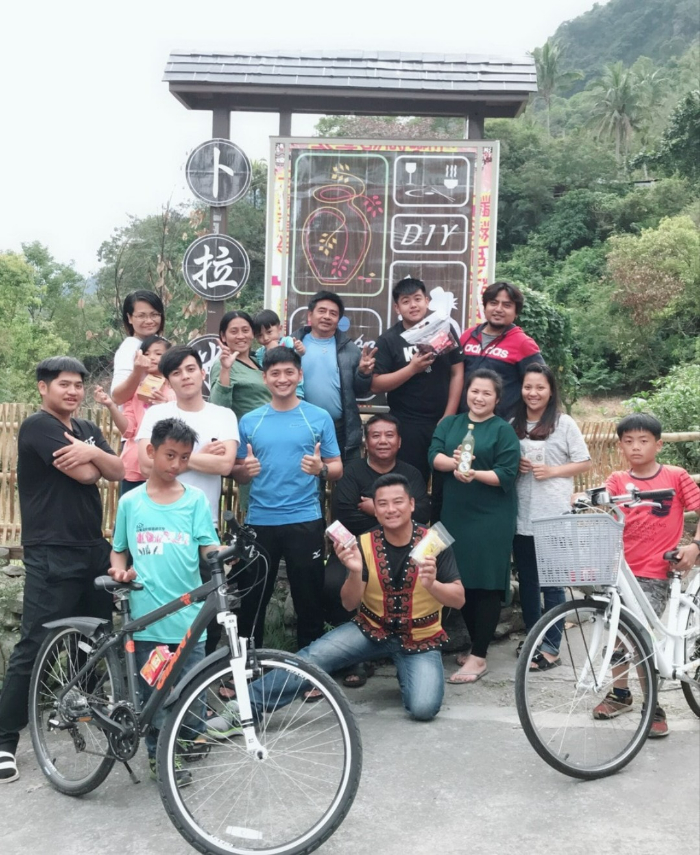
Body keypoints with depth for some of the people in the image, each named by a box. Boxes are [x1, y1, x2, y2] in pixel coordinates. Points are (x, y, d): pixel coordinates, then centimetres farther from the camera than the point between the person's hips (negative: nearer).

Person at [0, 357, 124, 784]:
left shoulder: (88, 429, 15)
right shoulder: (37, 426, -10)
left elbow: (118, 471, 1)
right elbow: (84, 474, -18)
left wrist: (93, 452, -17)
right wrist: (93, 461, 3)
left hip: (94, 548, 8)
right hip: (52, 554, -8)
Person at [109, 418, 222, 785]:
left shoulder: (196, 499, 4)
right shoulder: (130, 502, 6)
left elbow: (209, 549, -1)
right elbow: (118, 551, 15)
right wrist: (119, 570, -5)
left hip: (188, 614, 0)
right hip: (146, 614, 0)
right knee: (152, 690, 5)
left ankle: (191, 736, 33)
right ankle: (159, 753, 20)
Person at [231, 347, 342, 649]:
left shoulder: (319, 417, 1)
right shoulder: (249, 420, 6)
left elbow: (337, 469, 1)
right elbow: (238, 474, 9)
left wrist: (321, 468, -20)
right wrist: (245, 469, -13)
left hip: (305, 521, -1)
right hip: (259, 521, 2)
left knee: (309, 598, 6)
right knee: (252, 599, 10)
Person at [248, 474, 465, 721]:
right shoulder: (364, 544, -10)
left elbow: (459, 600, -12)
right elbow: (349, 604, -9)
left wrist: (431, 584, -34)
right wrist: (355, 572, -30)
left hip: (420, 639, -1)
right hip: (372, 630, 1)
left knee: (423, 708, -21)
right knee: (312, 657, -21)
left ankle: (406, 670, 11)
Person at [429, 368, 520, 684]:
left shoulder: (503, 430, -2)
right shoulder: (449, 424, 12)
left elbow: (506, 474, -11)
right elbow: (434, 456, -2)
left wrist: (474, 474, -26)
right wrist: (454, 462, -22)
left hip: (491, 518, -5)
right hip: (455, 514, 5)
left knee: (486, 584, -3)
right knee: (461, 582, 9)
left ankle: (479, 657, 2)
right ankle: (476, 645, 24)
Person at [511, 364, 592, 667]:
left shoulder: (564, 423, -2)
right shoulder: (512, 425, 8)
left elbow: (585, 463, -1)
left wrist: (552, 471, -13)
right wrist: (514, 466, -5)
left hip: (553, 517, -4)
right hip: (521, 516, 4)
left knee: (551, 582, -1)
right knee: (526, 580, 13)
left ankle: (551, 646, 5)